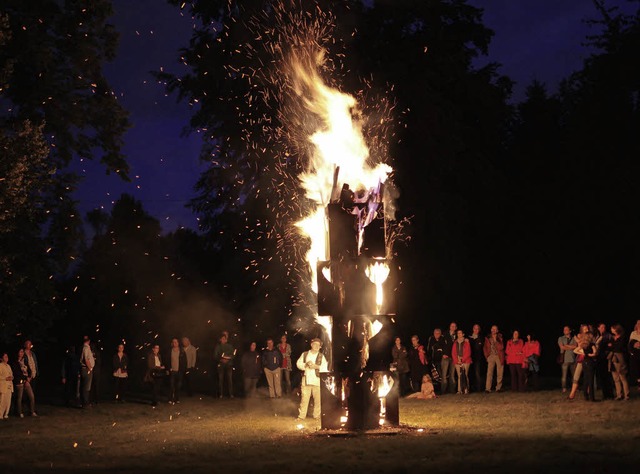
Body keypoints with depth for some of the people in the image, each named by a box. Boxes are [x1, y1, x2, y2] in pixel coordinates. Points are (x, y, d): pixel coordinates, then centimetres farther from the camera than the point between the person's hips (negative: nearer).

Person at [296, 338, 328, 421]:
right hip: (306, 380, 0)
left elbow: (325, 368, -1)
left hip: (317, 381, 0)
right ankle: (301, 415, 5)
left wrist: (316, 366, -15)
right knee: (304, 399, -1)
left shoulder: (321, 356, 7)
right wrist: (306, 364, -11)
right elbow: (298, 364, 6)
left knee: (318, 399, 1)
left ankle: (317, 415, 12)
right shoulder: (304, 354, 11)